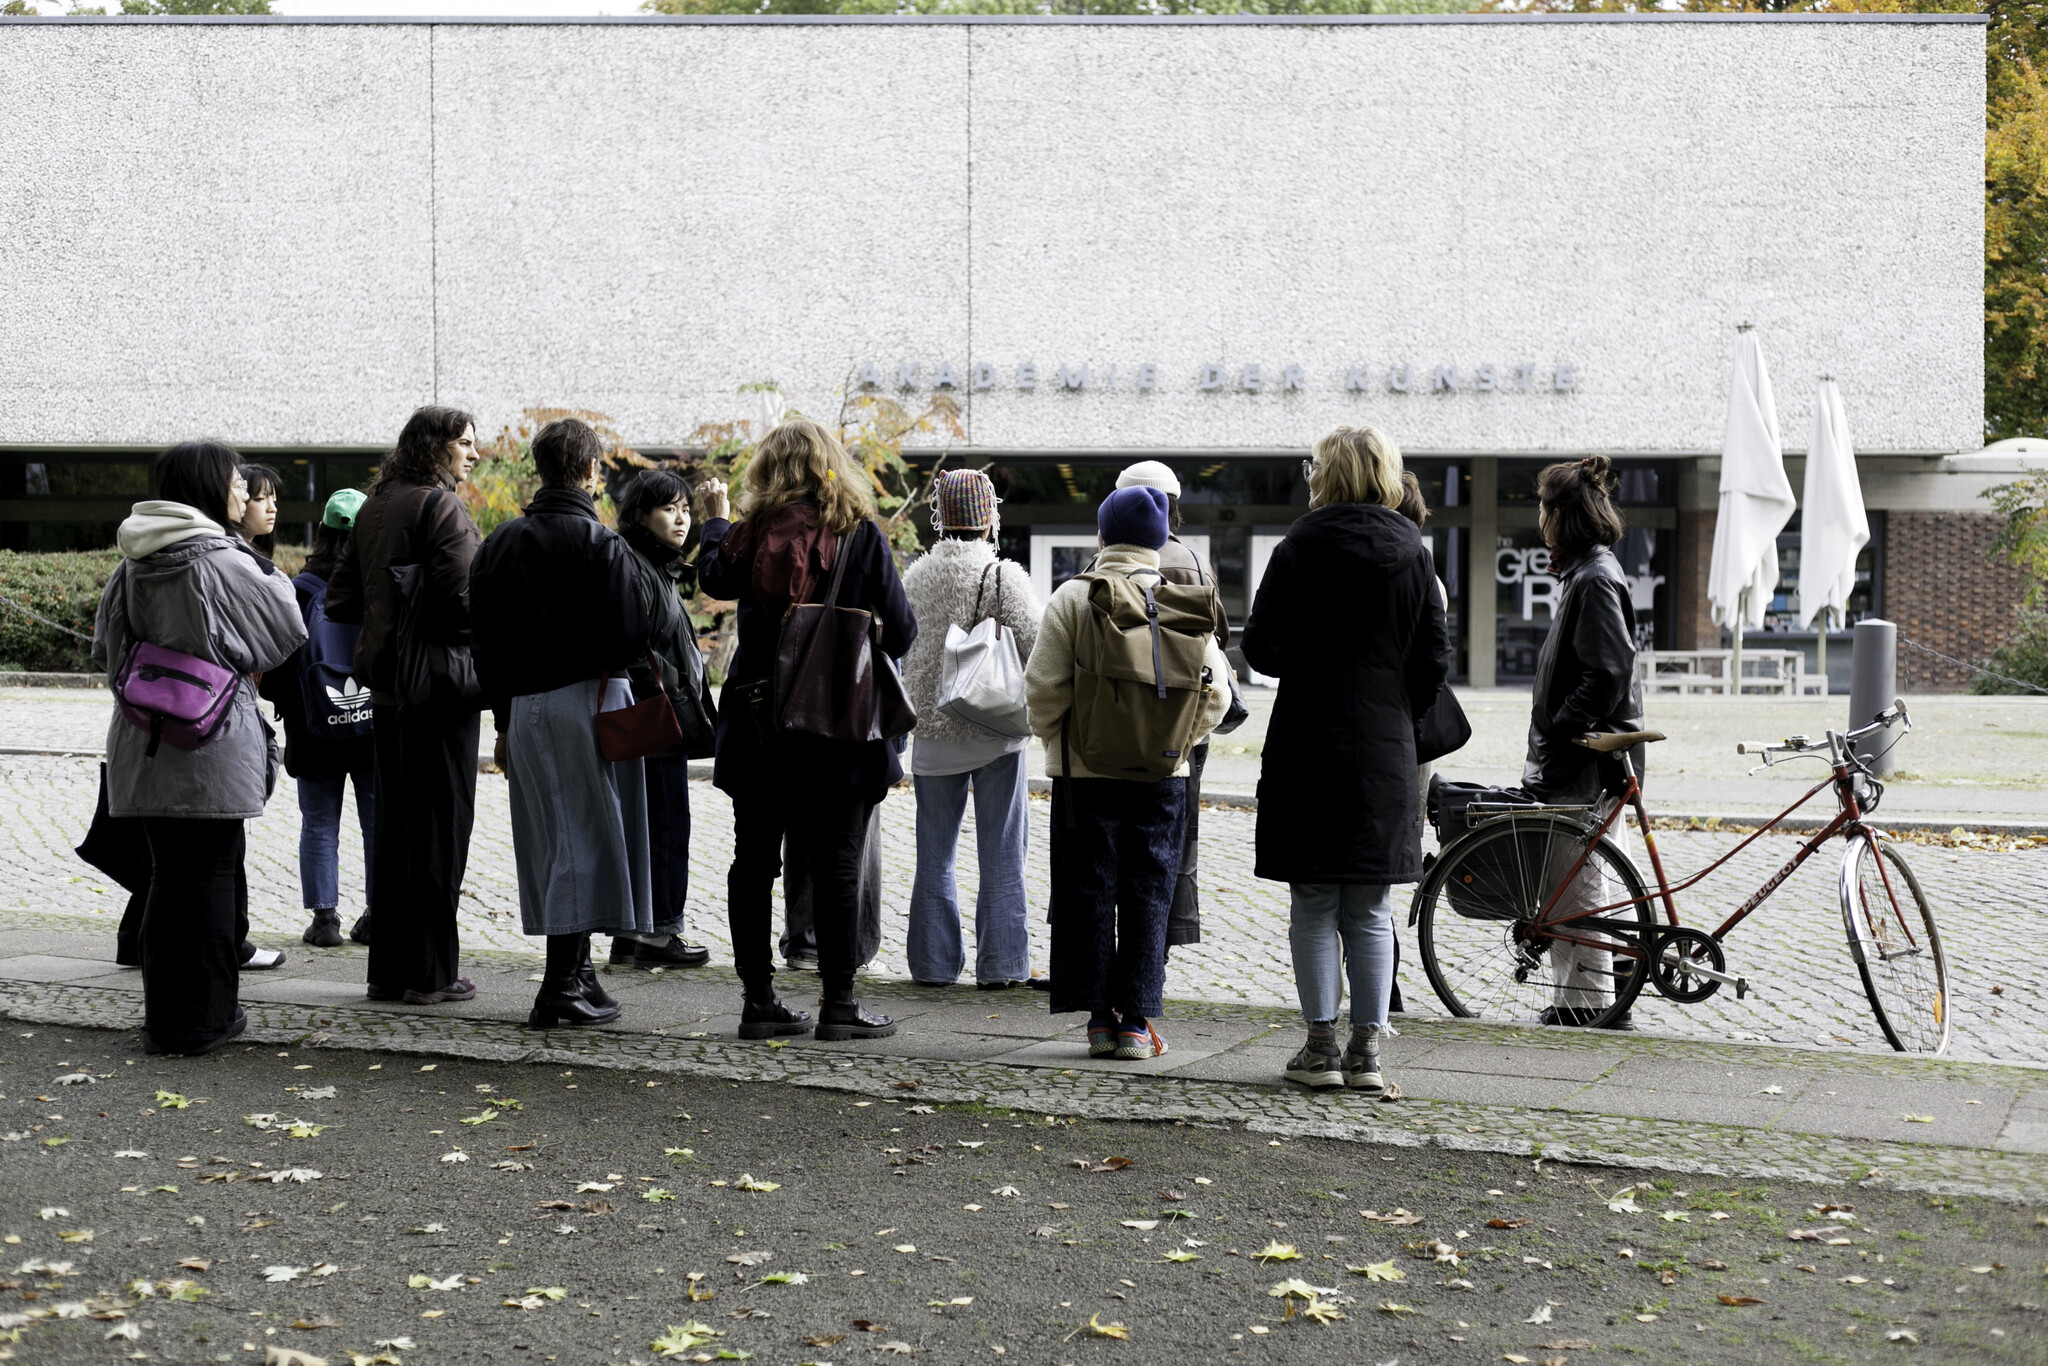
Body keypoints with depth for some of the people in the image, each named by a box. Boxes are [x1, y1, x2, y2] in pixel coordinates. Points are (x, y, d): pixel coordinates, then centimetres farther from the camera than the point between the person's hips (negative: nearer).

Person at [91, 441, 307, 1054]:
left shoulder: (131, 567, 5)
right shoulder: (225, 564, -13)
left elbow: (104, 650, 10)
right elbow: (287, 628, -2)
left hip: (146, 745, 6)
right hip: (213, 747, -6)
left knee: (168, 875, 13)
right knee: (212, 876, 3)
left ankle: (164, 1015, 18)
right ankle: (203, 1018, 7)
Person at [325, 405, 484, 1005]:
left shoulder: (373, 508, 13)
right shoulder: (441, 505, -12)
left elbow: (341, 600, 14)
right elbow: (461, 597, -22)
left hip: (387, 685, 8)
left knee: (394, 826, 13)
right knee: (441, 825, -1)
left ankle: (388, 970, 17)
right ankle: (430, 972, 1)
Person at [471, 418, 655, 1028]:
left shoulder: (499, 544, 9)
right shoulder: (600, 544, -10)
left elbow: (483, 641, 11)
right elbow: (630, 637, -16)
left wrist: (504, 720, 16)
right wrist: (605, 663, 6)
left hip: (525, 705, 6)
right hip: (589, 700, -6)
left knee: (550, 839, 14)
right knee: (586, 835, -1)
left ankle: (575, 973, 22)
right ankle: (563, 987, -3)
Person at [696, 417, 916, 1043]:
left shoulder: (750, 535, -1)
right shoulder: (861, 536, -7)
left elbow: (713, 575, 20)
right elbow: (901, 632, -6)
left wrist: (714, 520, 36)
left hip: (758, 725, 2)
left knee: (754, 860, 10)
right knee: (837, 862, 3)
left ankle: (758, 999, 12)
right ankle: (838, 1003, 5)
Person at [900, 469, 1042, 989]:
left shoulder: (914, 578, 1)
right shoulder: (1003, 576, -12)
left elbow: (903, 654, 9)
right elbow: (1037, 645, -14)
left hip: (932, 732, 4)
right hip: (995, 731, -4)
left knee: (935, 850, 12)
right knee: (1001, 850, 4)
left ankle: (933, 961, 15)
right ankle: (999, 963, 5)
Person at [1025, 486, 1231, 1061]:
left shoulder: (1073, 596, -5)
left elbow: (1043, 685, -9)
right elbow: (1214, 692, 2)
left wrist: (1053, 734, 8)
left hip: (1087, 771, -2)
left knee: (1089, 891, 6)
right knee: (1148, 895, 7)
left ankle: (1099, 1017, 7)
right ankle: (1137, 1020, 5)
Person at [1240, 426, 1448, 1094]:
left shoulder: (1298, 550, -7)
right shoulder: (1412, 554, 3)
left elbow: (1263, 648, -9)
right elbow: (1433, 657, 3)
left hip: (1310, 749, -3)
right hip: (1386, 753, 3)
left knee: (1314, 906, 4)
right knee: (1371, 910, 9)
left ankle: (1322, 1046, 4)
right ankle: (1367, 1050, 8)